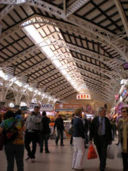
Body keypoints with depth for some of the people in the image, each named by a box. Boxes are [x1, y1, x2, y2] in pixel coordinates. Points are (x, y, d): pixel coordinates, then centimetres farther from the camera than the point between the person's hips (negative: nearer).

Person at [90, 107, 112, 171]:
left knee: (104, 153, -6)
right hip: (97, 138, 0)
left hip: (105, 138, 0)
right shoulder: (95, 120, -4)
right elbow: (92, 129, -3)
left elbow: (109, 130, 5)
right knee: (100, 153, 12)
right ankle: (102, 164, 33)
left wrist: (110, 139, 6)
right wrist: (90, 139, -6)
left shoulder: (107, 120, 0)